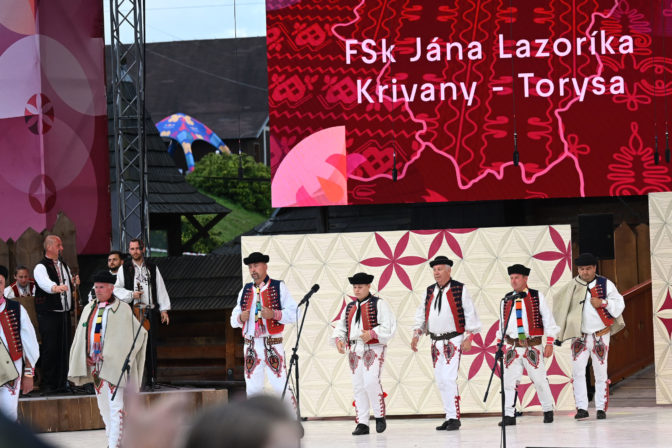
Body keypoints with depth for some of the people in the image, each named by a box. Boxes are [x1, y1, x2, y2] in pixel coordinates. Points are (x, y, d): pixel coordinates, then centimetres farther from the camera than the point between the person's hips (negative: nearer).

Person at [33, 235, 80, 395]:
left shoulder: (64, 266, 17)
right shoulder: (41, 267, -8)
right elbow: (45, 283, -29)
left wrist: (73, 283, 4)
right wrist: (56, 287, -49)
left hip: (64, 313, 7)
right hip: (48, 314, -7)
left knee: (64, 348, 6)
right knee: (50, 349, -8)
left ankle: (62, 383, 12)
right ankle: (47, 385, -3)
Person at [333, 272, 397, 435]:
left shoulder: (378, 304, 1)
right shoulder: (350, 307, 19)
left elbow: (389, 326, -8)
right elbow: (341, 326, 17)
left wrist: (372, 333, -20)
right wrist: (338, 339, -4)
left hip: (373, 348, -6)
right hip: (355, 351, 6)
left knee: (371, 382, -20)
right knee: (358, 386, 2)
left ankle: (380, 416, -2)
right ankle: (362, 424, 5)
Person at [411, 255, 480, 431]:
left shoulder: (460, 289, -3)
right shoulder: (430, 291, 11)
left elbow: (470, 314, -4)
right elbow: (421, 314, 16)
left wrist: (468, 338, -10)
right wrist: (416, 335, 5)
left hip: (454, 341, -6)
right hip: (436, 342, 6)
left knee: (449, 379, -16)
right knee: (441, 382, 6)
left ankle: (454, 418, -11)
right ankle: (450, 418, 13)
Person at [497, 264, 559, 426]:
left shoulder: (537, 297, 1)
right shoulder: (506, 300, 10)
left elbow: (548, 320, 0)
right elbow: (502, 323, 17)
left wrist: (550, 344, -6)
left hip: (533, 347, -3)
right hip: (513, 348, 3)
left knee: (539, 380, 3)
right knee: (509, 381, -4)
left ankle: (548, 411, 20)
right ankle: (509, 415, -1)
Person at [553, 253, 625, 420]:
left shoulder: (605, 284, 0)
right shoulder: (571, 287, 2)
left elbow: (619, 304, 0)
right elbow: (559, 305, 11)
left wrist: (603, 302, -16)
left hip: (601, 335, -1)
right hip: (580, 335, 1)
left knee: (600, 372, 2)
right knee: (577, 371, -8)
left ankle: (601, 408, 9)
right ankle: (582, 408, -5)